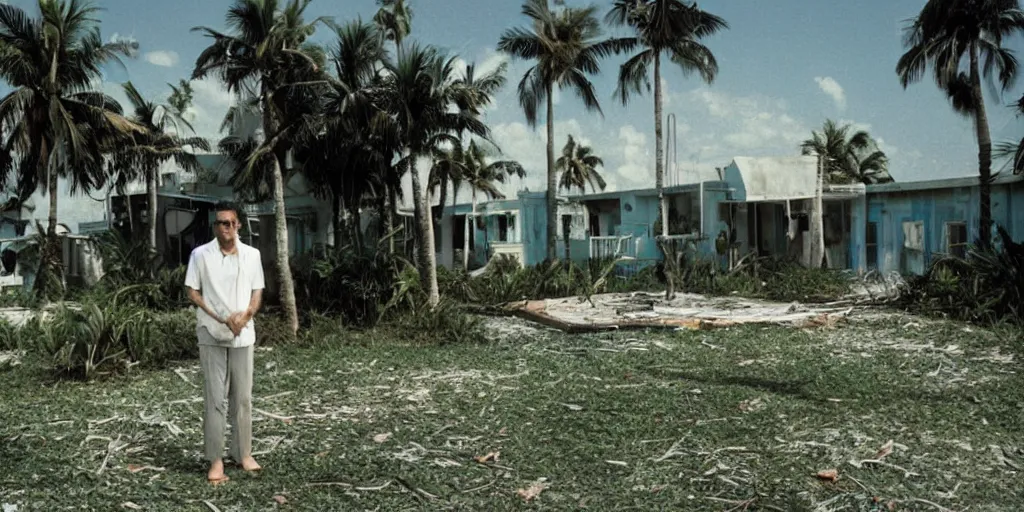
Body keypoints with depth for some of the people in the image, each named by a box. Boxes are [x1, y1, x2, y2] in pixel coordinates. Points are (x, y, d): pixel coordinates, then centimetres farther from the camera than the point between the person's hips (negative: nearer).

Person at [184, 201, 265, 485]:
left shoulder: (252, 255, 3)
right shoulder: (200, 254, -4)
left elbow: (257, 292, 7)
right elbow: (192, 292, -2)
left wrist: (245, 316, -12)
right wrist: (219, 317, -13)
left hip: (243, 334, 3)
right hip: (212, 335, -2)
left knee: (242, 397, 9)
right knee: (214, 398, 0)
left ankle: (243, 453, 20)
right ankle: (215, 459, 6)